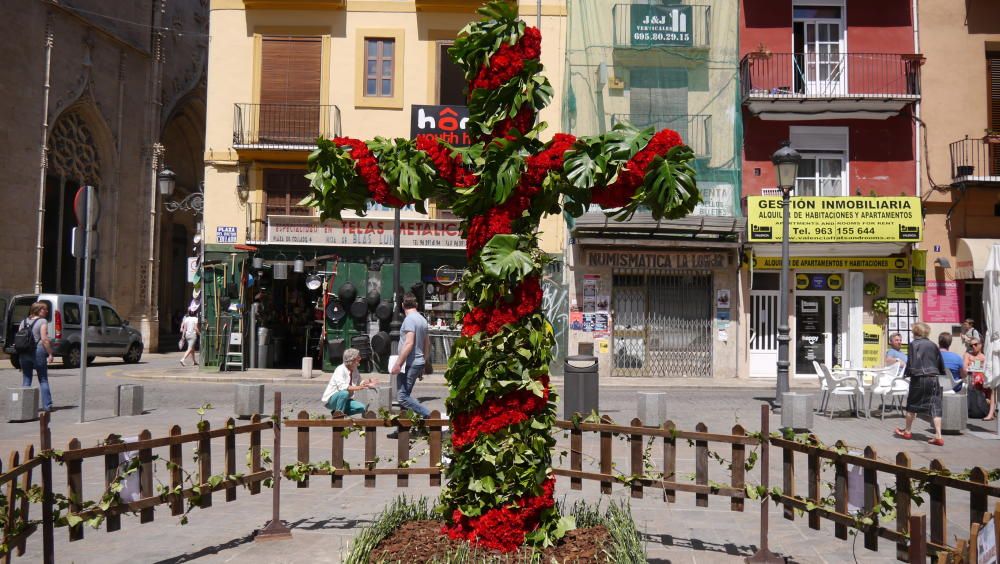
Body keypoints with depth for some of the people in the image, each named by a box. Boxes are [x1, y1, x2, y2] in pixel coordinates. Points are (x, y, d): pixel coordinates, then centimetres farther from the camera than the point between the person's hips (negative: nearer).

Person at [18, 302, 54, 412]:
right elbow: (44, 339, -13)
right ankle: (47, 405, 1)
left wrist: (21, 354, 14)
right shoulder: (42, 321, -5)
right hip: (38, 351, -5)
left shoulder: (24, 322, 13)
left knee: (26, 380, 9)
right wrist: (50, 353, -10)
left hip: (24, 353, 5)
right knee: (43, 380, 3)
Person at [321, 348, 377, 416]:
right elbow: (342, 386, -34)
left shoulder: (355, 370, 2)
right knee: (344, 393, -38)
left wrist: (367, 383, -8)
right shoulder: (340, 369, -21)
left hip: (345, 400, 8)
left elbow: (359, 382, 15)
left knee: (362, 408, -12)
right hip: (330, 400, -8)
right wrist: (358, 388, -42)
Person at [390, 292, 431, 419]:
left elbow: (409, 343, -22)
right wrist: (423, 364, 27)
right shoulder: (422, 319, 14)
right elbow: (427, 344, 19)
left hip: (410, 364, -9)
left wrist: (397, 364, -21)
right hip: (419, 363, 9)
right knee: (405, 394, 14)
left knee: (403, 396, -10)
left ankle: (428, 415, -14)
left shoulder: (409, 319, -13)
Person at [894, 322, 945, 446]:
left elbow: (912, 362, -11)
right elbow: (941, 364, 14)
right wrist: (938, 372, 26)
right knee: (935, 406, 0)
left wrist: (907, 373, 1)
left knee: (912, 405, 11)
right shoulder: (933, 345, 10)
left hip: (919, 378, -4)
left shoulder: (914, 344, -4)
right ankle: (938, 436, -7)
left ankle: (907, 431, 23)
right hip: (933, 378, 4)